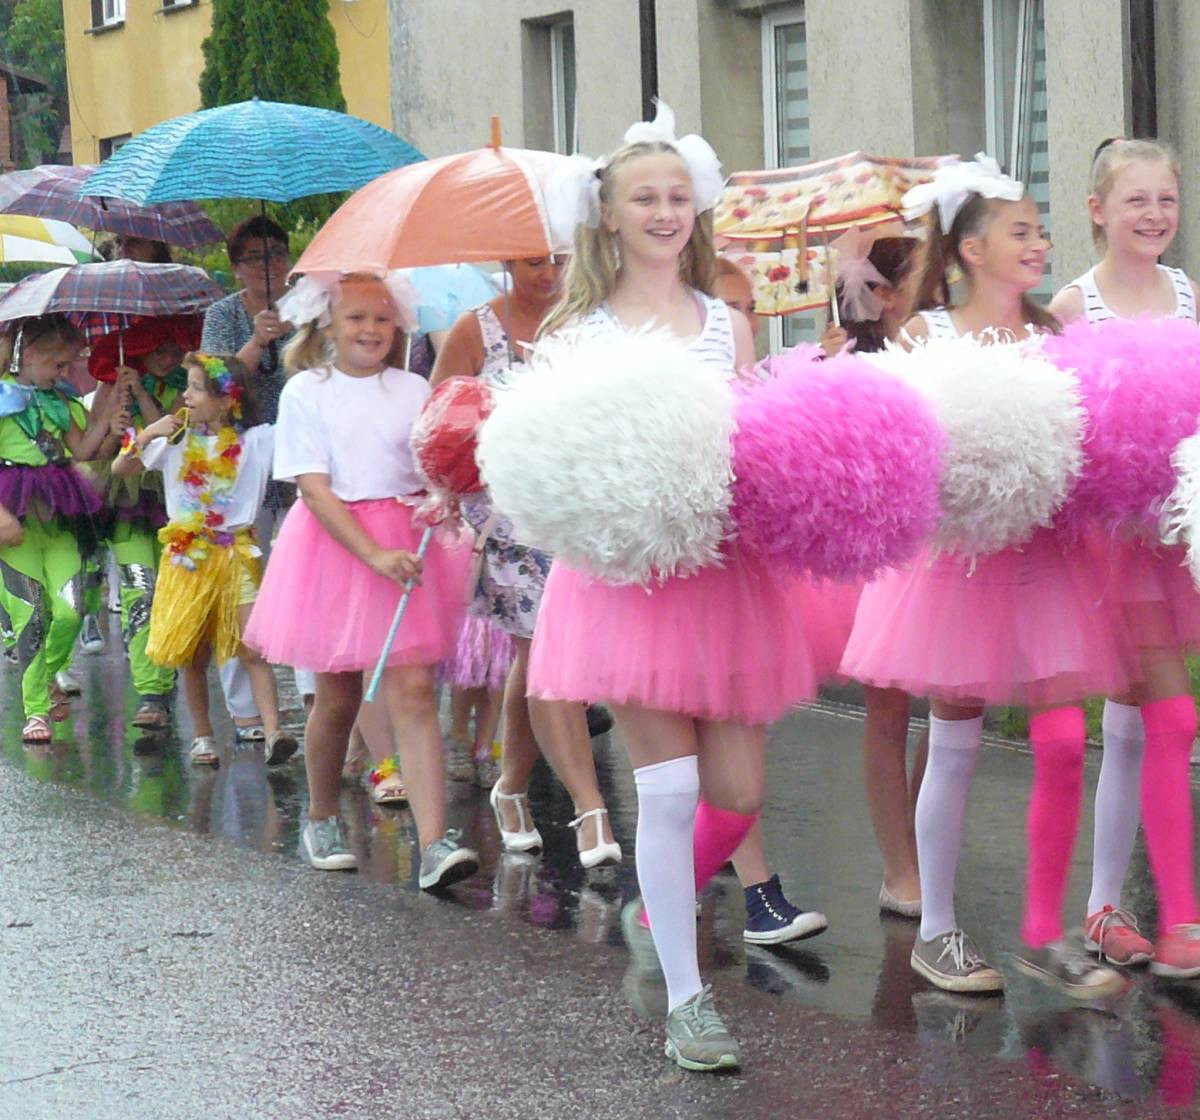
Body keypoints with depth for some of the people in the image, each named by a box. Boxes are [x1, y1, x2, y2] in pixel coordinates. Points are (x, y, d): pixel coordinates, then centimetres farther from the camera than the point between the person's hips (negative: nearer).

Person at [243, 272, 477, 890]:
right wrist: (375, 555, -19)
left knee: (413, 691, -10)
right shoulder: (307, 391, -1)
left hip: (404, 544, 1)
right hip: (334, 544, -1)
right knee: (337, 697, 9)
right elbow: (314, 488, -9)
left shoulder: (413, 389, 7)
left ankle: (434, 842, -18)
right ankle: (321, 820, 33)